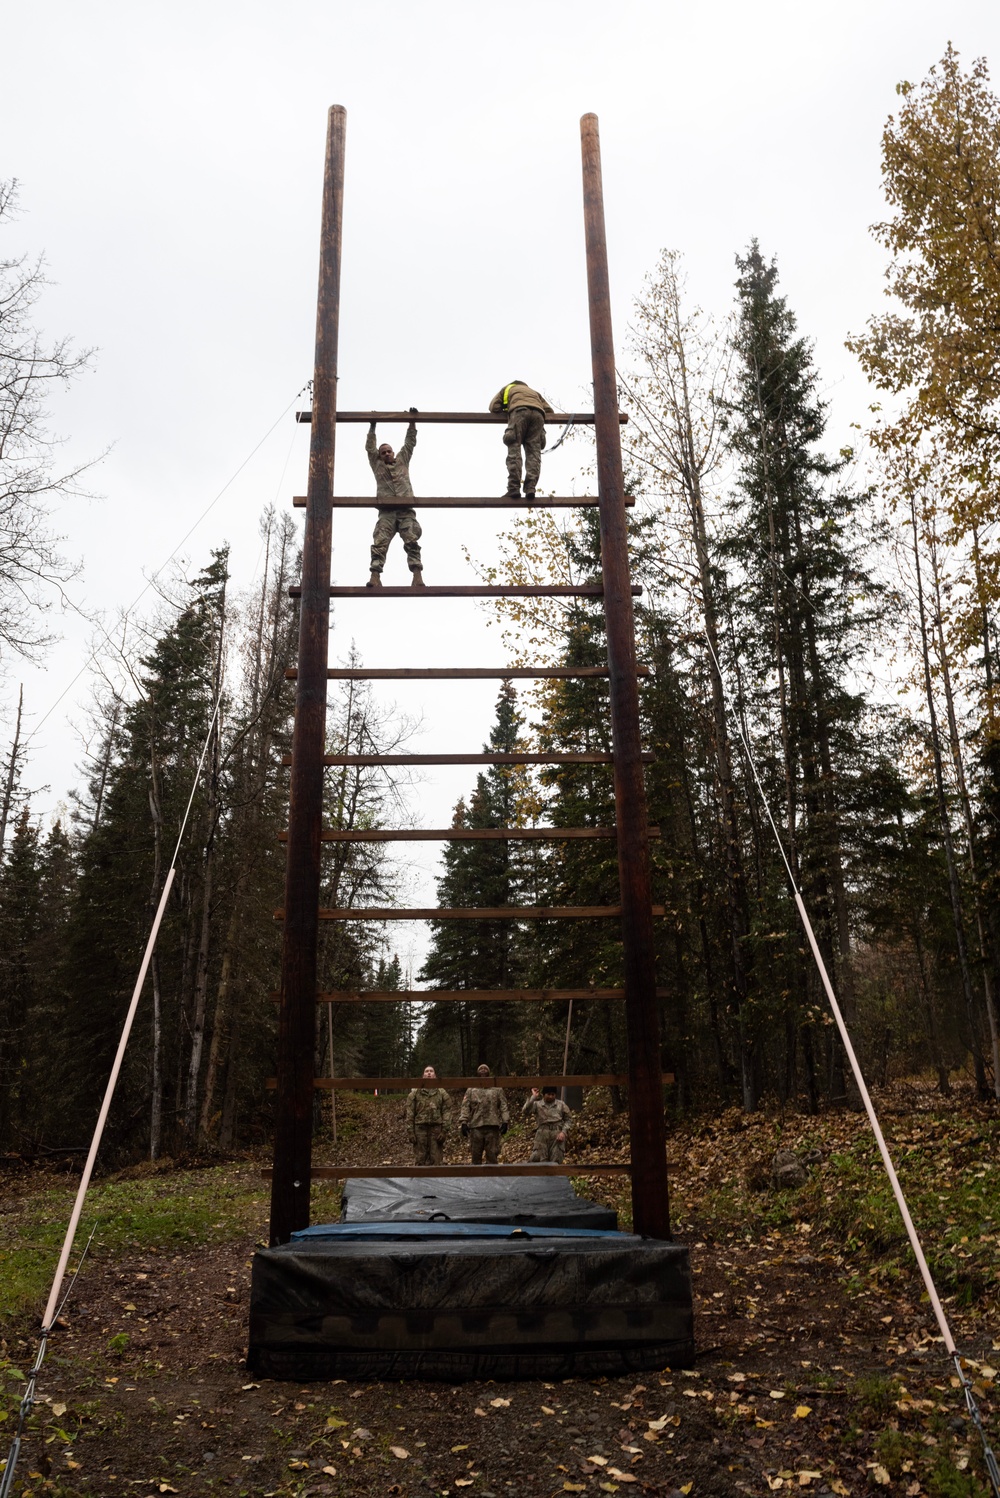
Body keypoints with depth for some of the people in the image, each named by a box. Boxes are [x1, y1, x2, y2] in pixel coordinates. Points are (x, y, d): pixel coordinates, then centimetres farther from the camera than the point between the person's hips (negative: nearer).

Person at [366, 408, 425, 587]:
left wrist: (412, 422, 20)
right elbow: (369, 447, 21)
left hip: (406, 510, 0)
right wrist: (373, 426, 18)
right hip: (386, 511, 0)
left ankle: (417, 577, -30)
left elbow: (410, 443, 25)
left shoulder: (402, 461, 28)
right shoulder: (377, 465, 27)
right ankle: (375, 577, -30)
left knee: (412, 541, -17)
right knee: (379, 543, -17)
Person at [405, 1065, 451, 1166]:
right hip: (420, 1128, 0)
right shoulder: (415, 1092, 7)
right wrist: (411, 1131, -4)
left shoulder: (441, 1092, 8)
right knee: (419, 1160, 1)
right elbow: (409, 1112, 3)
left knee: (435, 1161, 2)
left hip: (436, 1128, 0)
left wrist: (444, 1130, -6)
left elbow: (447, 1111, 3)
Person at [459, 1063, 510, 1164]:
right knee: (476, 1154, 3)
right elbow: (465, 1107, 4)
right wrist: (464, 1122, -7)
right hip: (476, 1126, 0)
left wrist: (505, 1122, -3)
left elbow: (503, 1106, 6)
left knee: (492, 1154, 0)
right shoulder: (471, 1090, 11)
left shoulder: (497, 1089, 11)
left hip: (493, 1126, 0)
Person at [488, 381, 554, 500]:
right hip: (538, 414, 3)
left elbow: (493, 407, 20)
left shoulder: (507, 388, 36)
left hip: (519, 411, -3)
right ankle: (530, 488, -22)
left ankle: (514, 489, -25)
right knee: (534, 452, -5)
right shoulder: (534, 392, 44)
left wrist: (505, 411, 36)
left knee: (514, 450, -11)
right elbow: (549, 410, 29)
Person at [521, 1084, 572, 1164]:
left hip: (557, 1135, 1)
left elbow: (569, 1119, 13)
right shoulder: (537, 1104, 7)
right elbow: (524, 1112, -8)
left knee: (555, 1163, 0)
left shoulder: (561, 1104, 10)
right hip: (542, 1134, 0)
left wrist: (563, 1132, -2)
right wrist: (533, 1097, -9)